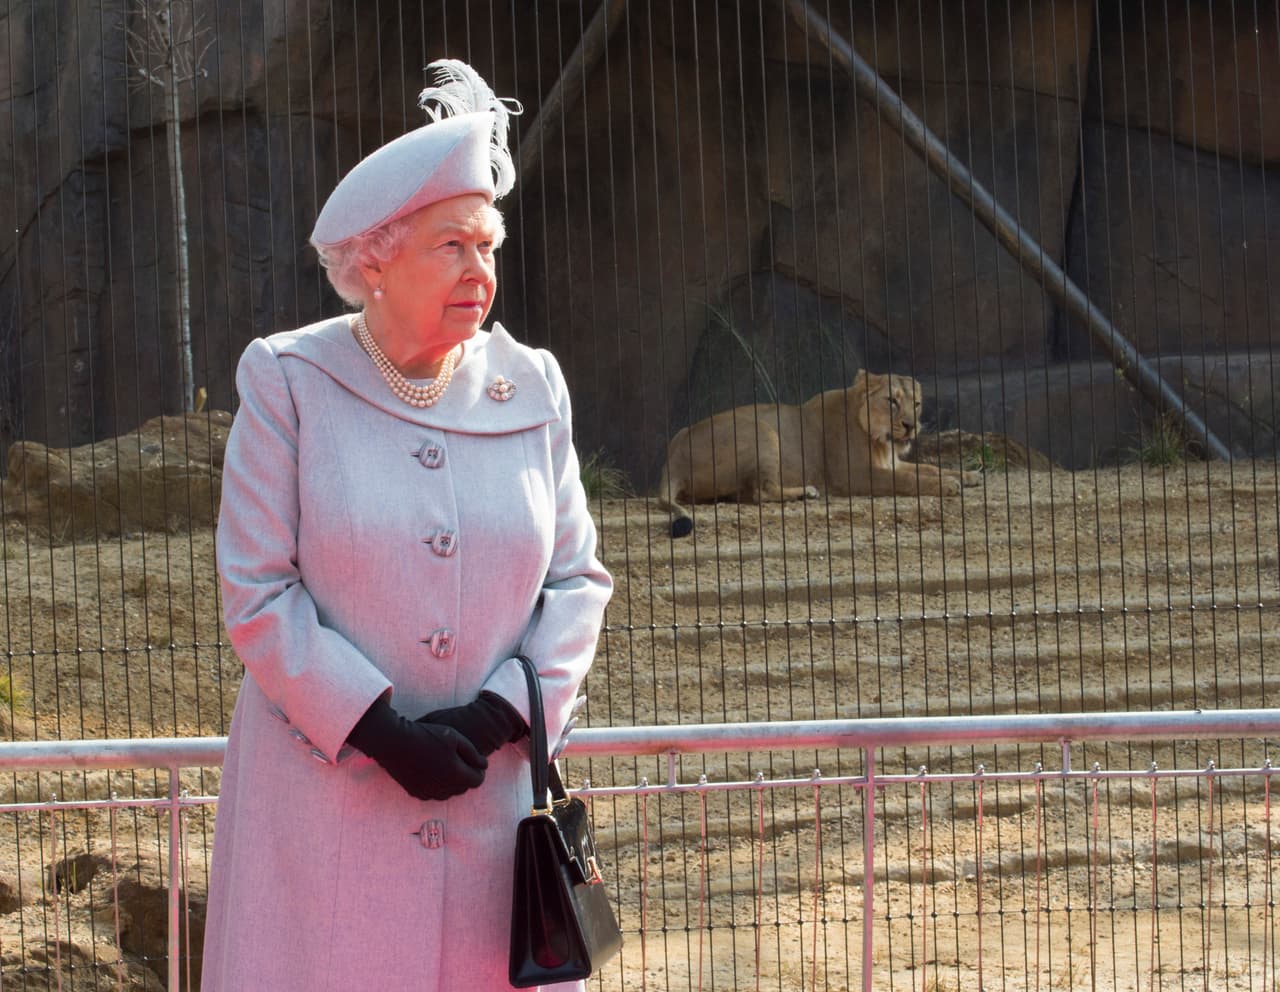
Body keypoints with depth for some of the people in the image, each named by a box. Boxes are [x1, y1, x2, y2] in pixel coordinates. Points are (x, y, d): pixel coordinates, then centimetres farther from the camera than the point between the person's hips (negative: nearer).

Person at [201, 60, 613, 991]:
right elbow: (257, 593, -6)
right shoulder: (290, 382, -4)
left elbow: (578, 576, 6)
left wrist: (494, 718, -8)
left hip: (494, 791, 3)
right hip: (324, 795, -3)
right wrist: (381, 731, -13)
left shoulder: (531, 388, 6)